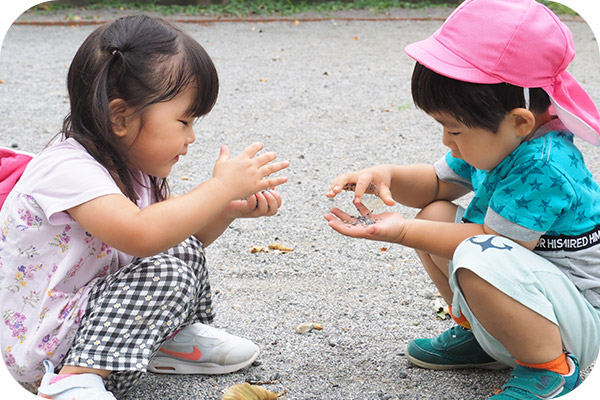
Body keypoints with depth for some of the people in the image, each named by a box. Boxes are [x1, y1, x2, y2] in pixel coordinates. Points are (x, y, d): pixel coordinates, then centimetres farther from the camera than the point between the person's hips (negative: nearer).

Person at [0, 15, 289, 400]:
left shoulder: (129, 167, 2)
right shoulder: (67, 169, -28)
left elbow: (174, 234, 13)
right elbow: (141, 234, -43)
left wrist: (229, 210, -6)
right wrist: (222, 187, -34)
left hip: (83, 303, 10)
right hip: (44, 347, -10)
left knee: (184, 250, 10)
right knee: (168, 275, -26)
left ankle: (175, 337, 25)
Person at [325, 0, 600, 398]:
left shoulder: (543, 168, -30)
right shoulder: (498, 142, -1)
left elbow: (493, 242, -26)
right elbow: (436, 183, 14)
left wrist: (402, 231, -23)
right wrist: (386, 176, -6)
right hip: (523, 294, 10)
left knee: (479, 261, -37)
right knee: (434, 215, 6)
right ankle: (480, 337, 14)